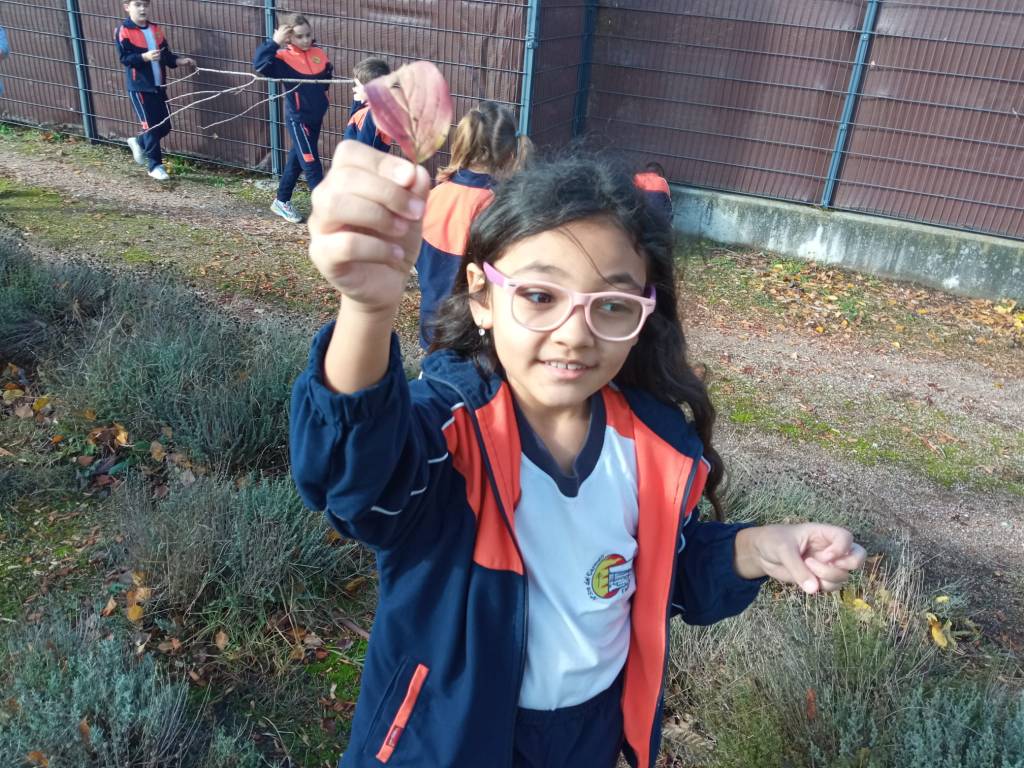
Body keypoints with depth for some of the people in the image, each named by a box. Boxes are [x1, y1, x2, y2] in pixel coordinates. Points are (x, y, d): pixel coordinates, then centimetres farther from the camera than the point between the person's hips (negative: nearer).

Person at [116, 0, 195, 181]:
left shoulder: (156, 30, 10)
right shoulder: (124, 31, -8)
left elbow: (166, 55, 12)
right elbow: (124, 58, -16)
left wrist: (180, 61, -7)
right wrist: (145, 57, -31)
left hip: (159, 86, 6)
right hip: (139, 87, -6)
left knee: (165, 126, 8)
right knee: (151, 126, -4)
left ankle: (139, 142, 35)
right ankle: (155, 166, 9)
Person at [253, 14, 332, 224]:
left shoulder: (318, 54, 3)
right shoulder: (284, 58, -12)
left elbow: (327, 78, 19)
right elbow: (260, 64, -27)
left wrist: (328, 72, -2)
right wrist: (274, 42, -29)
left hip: (316, 117, 7)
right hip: (298, 118, -7)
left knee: (296, 159, 18)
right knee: (311, 164, -6)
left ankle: (281, 202, 34)